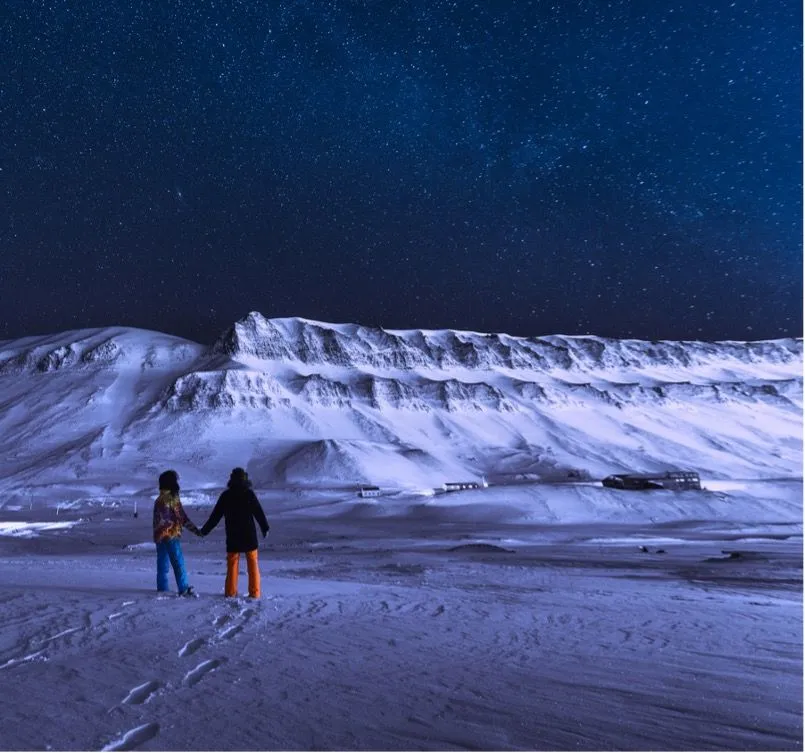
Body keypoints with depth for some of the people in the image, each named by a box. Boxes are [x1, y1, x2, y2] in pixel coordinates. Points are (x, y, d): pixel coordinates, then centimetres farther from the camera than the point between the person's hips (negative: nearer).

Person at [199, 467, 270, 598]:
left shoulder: (226, 495, 0)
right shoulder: (249, 494, -6)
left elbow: (215, 515, 4)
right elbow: (259, 513, -3)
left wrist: (204, 530, 14)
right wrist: (265, 528, 9)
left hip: (232, 537, 1)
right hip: (249, 536, -1)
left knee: (232, 564, 9)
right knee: (252, 564, 5)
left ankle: (230, 592, 9)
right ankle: (254, 592, 3)